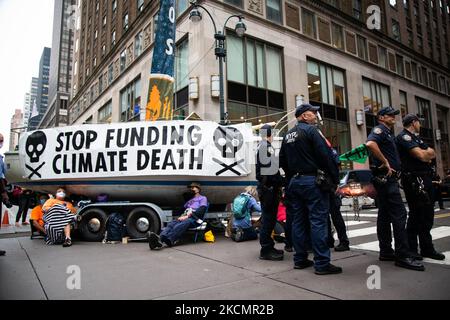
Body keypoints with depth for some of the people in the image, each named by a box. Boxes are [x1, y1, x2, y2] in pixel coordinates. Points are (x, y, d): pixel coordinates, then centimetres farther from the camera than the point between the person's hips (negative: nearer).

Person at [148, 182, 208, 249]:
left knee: (179, 226, -37)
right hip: (184, 218, 6)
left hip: (194, 219, -5)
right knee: (171, 224, -28)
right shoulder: (189, 200, 35)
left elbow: (201, 211, -5)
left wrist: (188, 216, -14)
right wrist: (181, 216, -3)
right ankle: (160, 238, -56)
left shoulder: (203, 198, 14)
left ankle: (166, 240, -61)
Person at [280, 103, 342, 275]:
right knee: (318, 221, -5)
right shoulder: (311, 130, -8)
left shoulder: (288, 135, 16)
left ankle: (300, 259, 17)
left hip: (294, 182, 8)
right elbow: (325, 155, -14)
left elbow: (282, 161, 19)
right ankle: (322, 263, -2)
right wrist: (335, 177, -6)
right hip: (313, 181, -8)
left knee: (298, 221, 10)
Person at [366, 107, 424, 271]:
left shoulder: (389, 133, 24)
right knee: (399, 214, -12)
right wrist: (385, 162, -21)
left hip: (388, 177, 10)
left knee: (385, 214, 10)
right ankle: (403, 255, -9)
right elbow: (370, 144, -29)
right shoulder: (379, 130, -6)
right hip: (385, 177, -10)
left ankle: (386, 251, 17)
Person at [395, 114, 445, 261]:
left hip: (425, 178, 9)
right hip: (414, 180, -9)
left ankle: (427, 248, 23)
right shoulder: (403, 137, -8)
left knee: (427, 215, 13)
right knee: (417, 215, -6)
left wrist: (426, 154, -6)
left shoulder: (416, 137, 22)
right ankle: (410, 250, 4)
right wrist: (428, 153, 4)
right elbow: (422, 156, -17)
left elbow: (433, 153, 14)